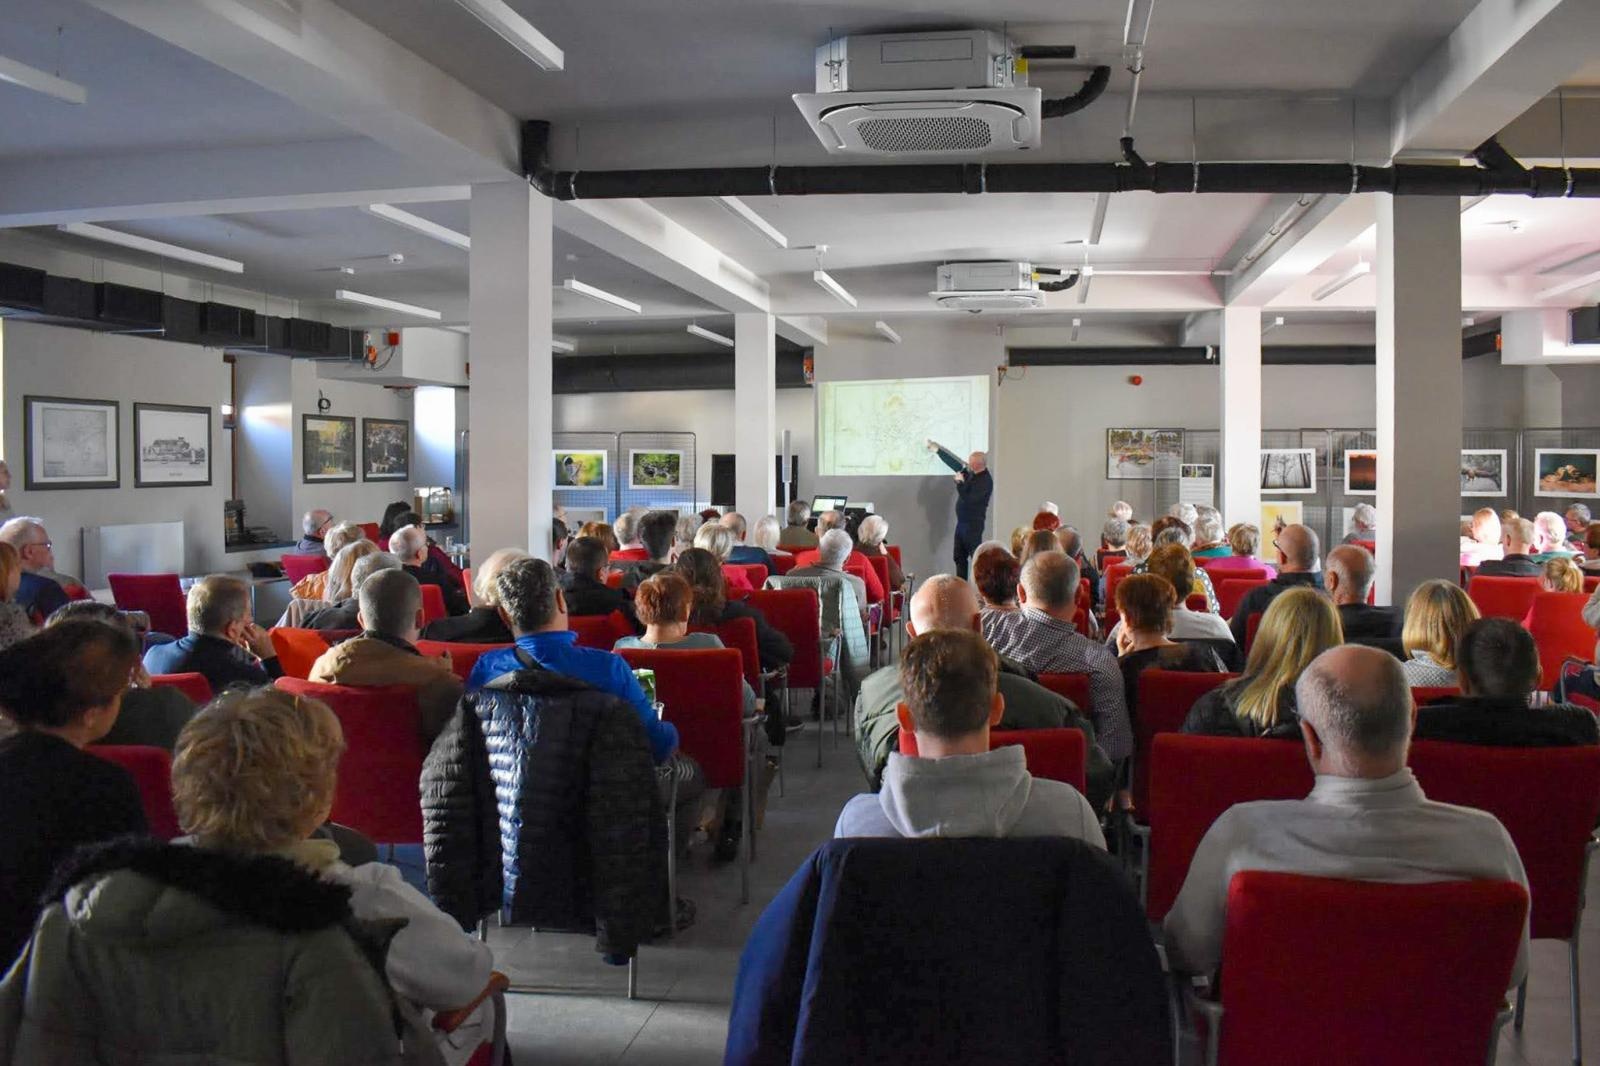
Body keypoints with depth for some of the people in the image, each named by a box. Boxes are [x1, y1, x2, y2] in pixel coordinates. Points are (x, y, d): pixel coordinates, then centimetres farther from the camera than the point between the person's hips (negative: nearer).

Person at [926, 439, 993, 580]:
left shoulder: (985, 481, -18)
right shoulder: (969, 472, 6)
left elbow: (969, 500, -26)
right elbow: (954, 462, 19)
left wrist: (960, 483, -17)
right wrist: (937, 450, 22)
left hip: (973, 524, -9)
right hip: (962, 522, 9)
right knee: (959, 557, 12)